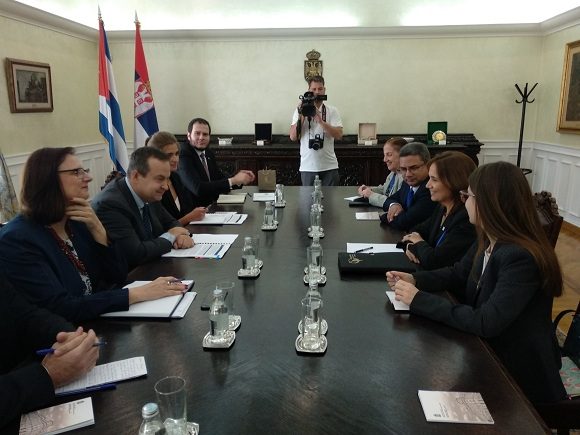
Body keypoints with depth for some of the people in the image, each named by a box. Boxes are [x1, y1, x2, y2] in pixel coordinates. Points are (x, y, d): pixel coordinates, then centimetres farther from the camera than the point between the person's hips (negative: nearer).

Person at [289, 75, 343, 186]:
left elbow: (339, 135, -9)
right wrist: (301, 117, -13)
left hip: (329, 167, 0)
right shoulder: (300, 110, 5)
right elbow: (293, 137, -3)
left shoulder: (332, 110, 3)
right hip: (307, 167, 0)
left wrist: (321, 121, -19)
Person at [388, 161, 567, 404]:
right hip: (489, 350, 7)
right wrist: (414, 280, -8)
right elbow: (457, 275, 10)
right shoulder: (487, 241, -3)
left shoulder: (521, 258, -30)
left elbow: (486, 323, -32)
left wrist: (420, 299, -28)